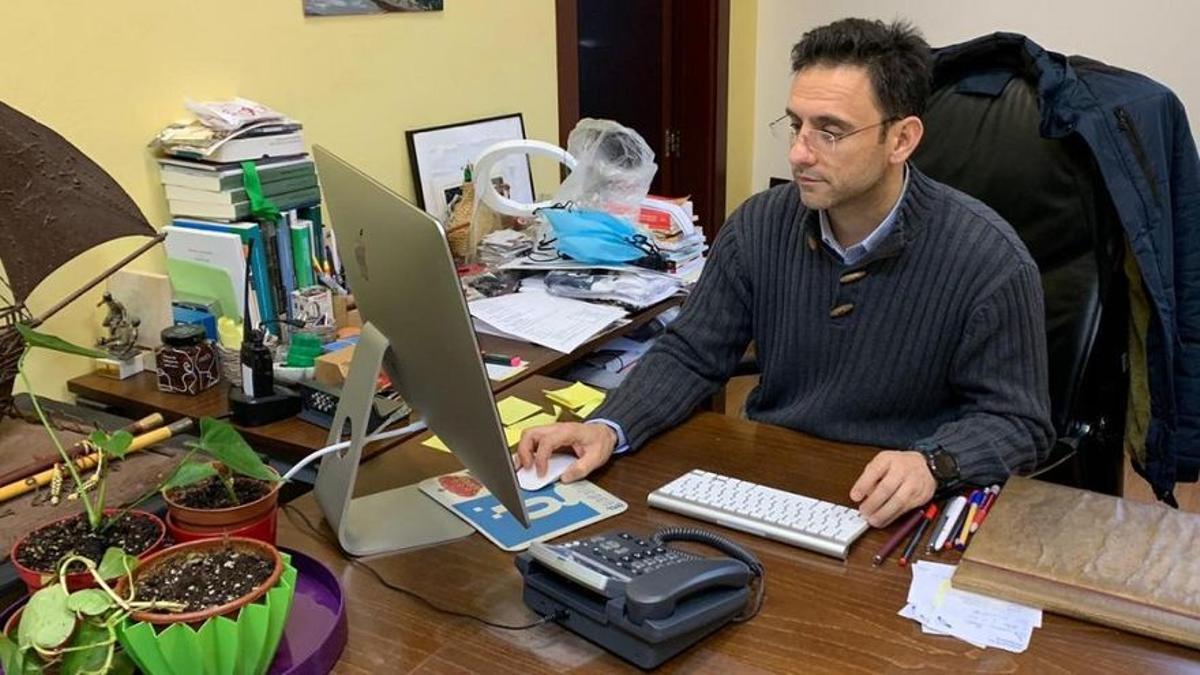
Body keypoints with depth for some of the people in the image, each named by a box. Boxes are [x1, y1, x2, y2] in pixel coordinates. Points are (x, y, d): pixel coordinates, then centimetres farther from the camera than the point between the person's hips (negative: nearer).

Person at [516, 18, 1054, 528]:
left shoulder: (990, 262, -16)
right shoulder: (760, 226, -5)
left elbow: (1016, 423, -8)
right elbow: (690, 355, 1)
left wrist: (932, 464, -28)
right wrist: (607, 429, -16)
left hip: (891, 511, -2)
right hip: (763, 483, 3)